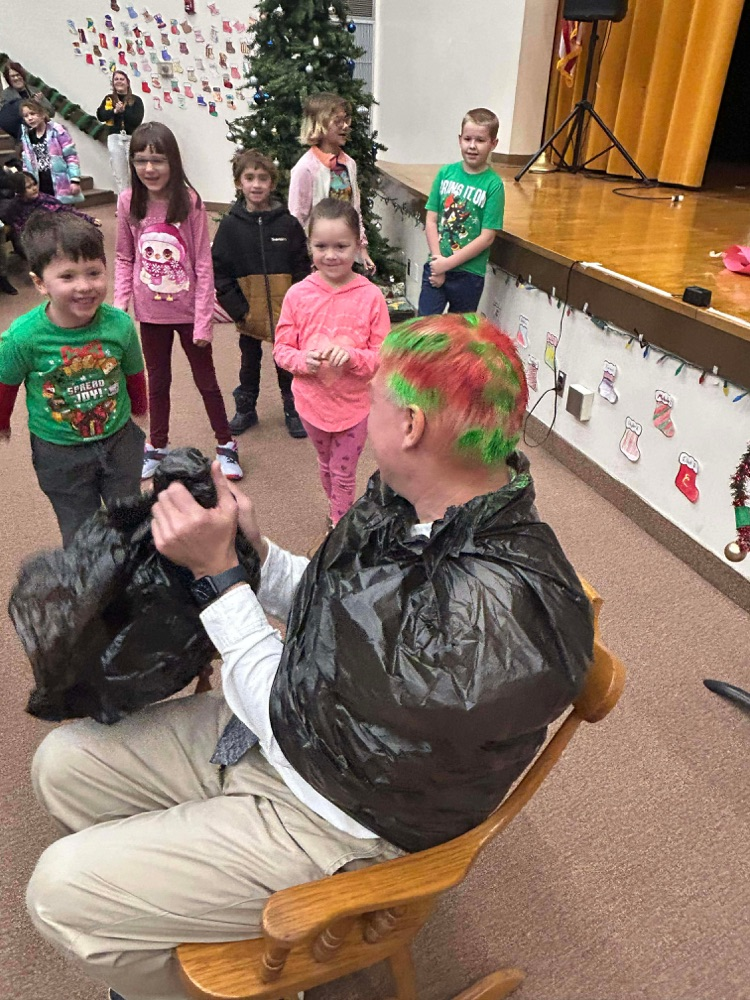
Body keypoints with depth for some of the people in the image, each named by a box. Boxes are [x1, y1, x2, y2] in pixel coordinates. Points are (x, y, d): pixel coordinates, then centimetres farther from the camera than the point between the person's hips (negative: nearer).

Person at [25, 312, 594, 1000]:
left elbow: (300, 715, -25)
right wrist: (253, 550, -7)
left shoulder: (492, 615, -36)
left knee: (61, 893, -5)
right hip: (272, 728, 8)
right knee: (62, 763, 11)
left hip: (333, 823, -8)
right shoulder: (408, 503, -8)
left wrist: (217, 570, -20)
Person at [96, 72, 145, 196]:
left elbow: (137, 120, -7)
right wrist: (115, 111, -14)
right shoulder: (109, 99, 12)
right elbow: (100, 116, 0)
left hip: (132, 138, -2)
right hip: (115, 138, 2)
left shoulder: (136, 100, 5)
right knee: (119, 173, 2)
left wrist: (123, 110, -16)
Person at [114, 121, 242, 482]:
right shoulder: (128, 201, -5)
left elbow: (203, 264, -11)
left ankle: (226, 445, 28)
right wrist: (120, 307, -5)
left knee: (206, 381, 11)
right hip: (151, 313, 3)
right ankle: (157, 446, 35)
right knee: (157, 382, 18)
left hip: (188, 312, -3)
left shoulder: (190, 201, -13)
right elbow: (125, 259, 2)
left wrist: (203, 319, -13)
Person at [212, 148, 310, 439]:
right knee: (249, 362, 16)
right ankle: (245, 409, 32)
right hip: (249, 314, 1)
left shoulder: (288, 223, -3)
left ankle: (293, 410, 28)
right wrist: (238, 309, -10)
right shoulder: (230, 225, -3)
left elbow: (302, 268, -1)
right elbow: (219, 272, -4)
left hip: (285, 314, 0)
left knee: (287, 363, 12)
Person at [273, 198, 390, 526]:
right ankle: (340, 514, 49)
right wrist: (304, 360, -24)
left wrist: (352, 356, -29)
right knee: (326, 465, 24)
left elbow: (384, 357, -12)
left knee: (343, 474, 10)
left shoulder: (371, 296, -14)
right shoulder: (298, 294, -9)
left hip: (354, 403, -3)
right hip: (312, 400, 3)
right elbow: (281, 349, -4)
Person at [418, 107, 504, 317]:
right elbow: (431, 220, 1)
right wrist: (438, 260, -10)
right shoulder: (446, 173, 2)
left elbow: (487, 237, -11)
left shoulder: (493, 184, -7)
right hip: (436, 267, 2)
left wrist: (448, 263, -13)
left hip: (468, 274, -2)